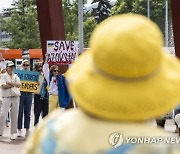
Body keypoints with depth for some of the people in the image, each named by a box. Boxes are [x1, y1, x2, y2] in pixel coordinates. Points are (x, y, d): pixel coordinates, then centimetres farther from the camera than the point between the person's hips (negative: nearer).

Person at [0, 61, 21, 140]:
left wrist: (9, 83, -10)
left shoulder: (15, 76, 13)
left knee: (14, 116, 4)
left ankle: (13, 133, 10)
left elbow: (19, 85, -3)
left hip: (15, 98, 4)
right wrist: (14, 85, -5)